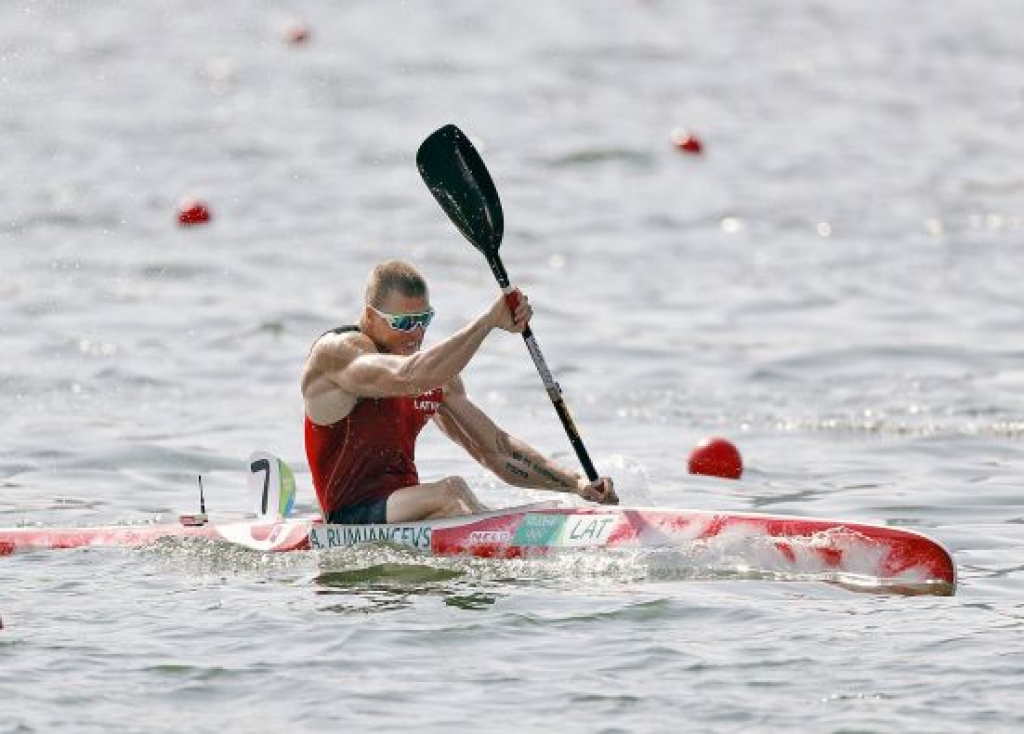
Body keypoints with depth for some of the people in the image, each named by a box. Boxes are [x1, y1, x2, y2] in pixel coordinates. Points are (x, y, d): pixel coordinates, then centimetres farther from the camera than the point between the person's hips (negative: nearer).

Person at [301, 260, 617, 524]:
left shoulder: (437, 380, 15)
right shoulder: (336, 352, -8)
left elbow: (497, 450, 19)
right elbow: (409, 378, -27)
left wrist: (575, 483, 5)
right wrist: (490, 320, -25)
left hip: (407, 508, 7)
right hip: (353, 518, -7)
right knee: (450, 492, -35)